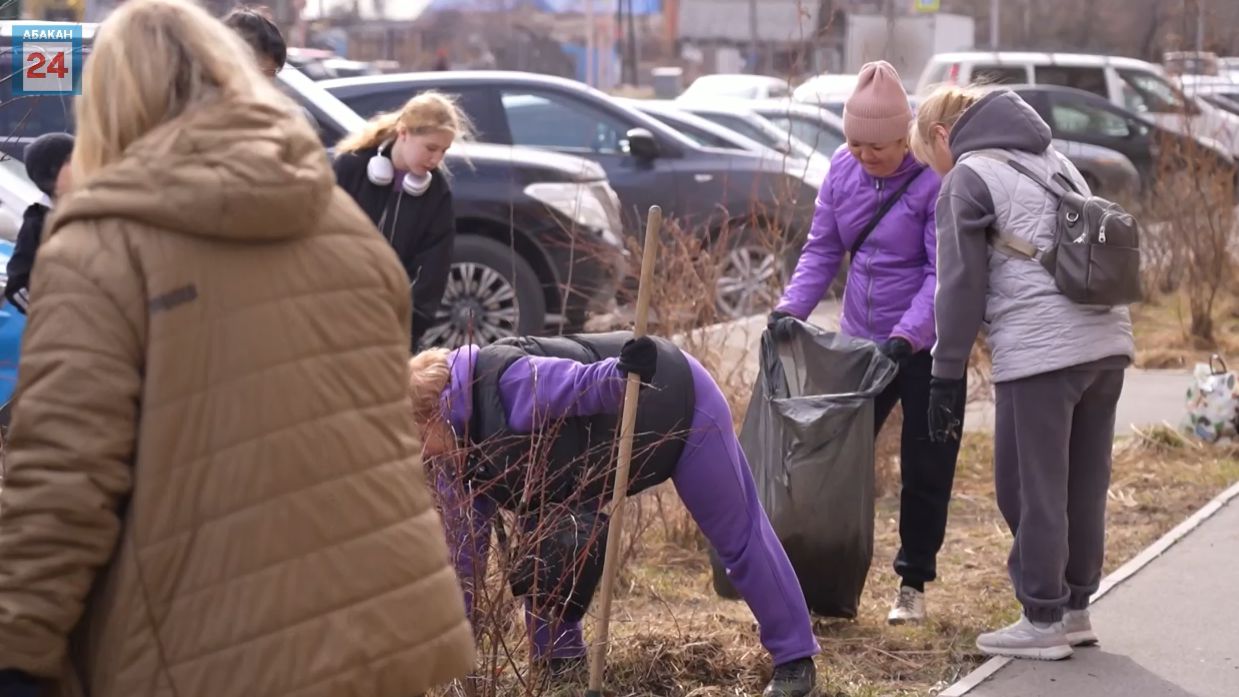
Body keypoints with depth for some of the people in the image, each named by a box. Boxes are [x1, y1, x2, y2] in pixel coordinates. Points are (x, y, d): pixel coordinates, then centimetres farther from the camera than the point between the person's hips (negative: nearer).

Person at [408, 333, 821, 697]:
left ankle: (795, 660, 14)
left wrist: (624, 375, -61)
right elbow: (464, 553, -5)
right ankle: (559, 661, 13)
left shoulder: (507, 384, -38)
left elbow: (585, 385, -37)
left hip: (675, 401, -8)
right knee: (544, 541, -1)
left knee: (738, 535, 3)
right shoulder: (464, 458, -10)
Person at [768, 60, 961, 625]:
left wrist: (906, 337, -31)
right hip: (861, 343, 5)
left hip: (926, 350, -5)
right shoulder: (843, 171, 0)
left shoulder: (936, 182, -17)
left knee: (924, 471, 5)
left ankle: (913, 583, 20)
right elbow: (822, 250, 6)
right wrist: (792, 307, -9)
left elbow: (943, 274, -19)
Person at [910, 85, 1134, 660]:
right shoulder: (1053, 161, 24)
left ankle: (1043, 621, 4)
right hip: (1107, 339, 8)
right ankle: (1074, 608, 22)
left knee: (1032, 489, 0)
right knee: (1084, 485, 14)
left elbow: (960, 286, -2)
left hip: (1040, 350, -8)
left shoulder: (967, 177, 2)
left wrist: (947, 376, 1)